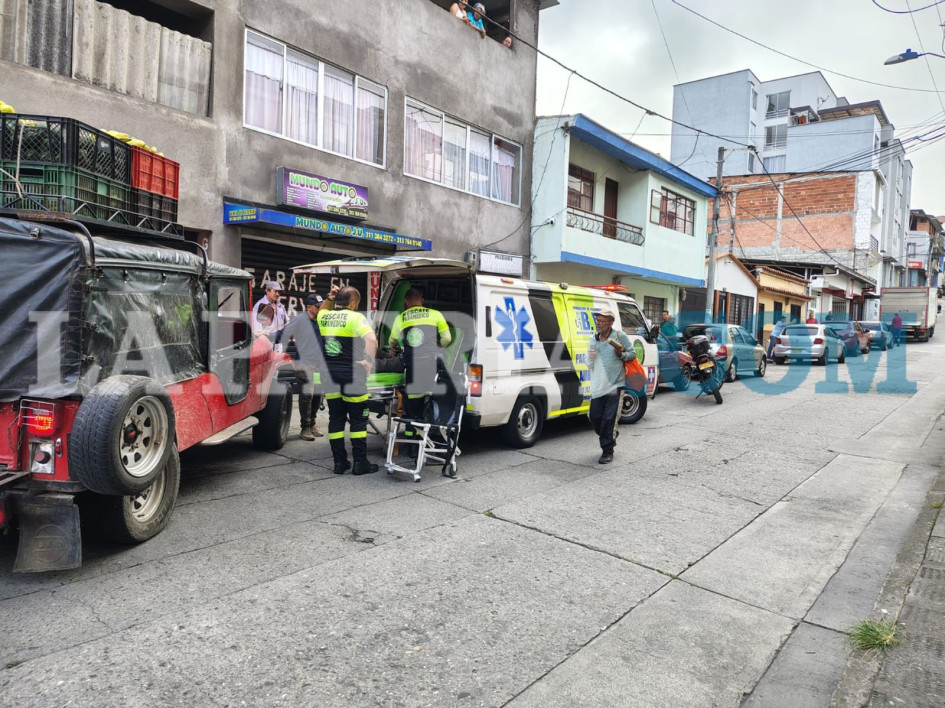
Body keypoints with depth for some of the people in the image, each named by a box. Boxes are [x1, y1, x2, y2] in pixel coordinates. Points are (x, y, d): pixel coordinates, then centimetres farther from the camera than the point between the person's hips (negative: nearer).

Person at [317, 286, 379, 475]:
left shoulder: (324, 316, 7)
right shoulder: (356, 317, -9)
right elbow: (371, 339, -25)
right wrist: (369, 363, -15)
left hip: (329, 374, 6)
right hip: (351, 374, -5)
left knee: (335, 418, 12)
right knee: (358, 419, 4)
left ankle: (339, 462, 16)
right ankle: (360, 463, 7)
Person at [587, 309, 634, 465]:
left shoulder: (620, 336, -4)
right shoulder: (593, 340, 10)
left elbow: (632, 354, 3)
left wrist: (621, 354, -17)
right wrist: (590, 357, -6)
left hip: (615, 386, -5)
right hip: (597, 386, 5)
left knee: (609, 420, -7)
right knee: (595, 417, 6)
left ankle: (607, 452, 5)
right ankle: (611, 436, 34)